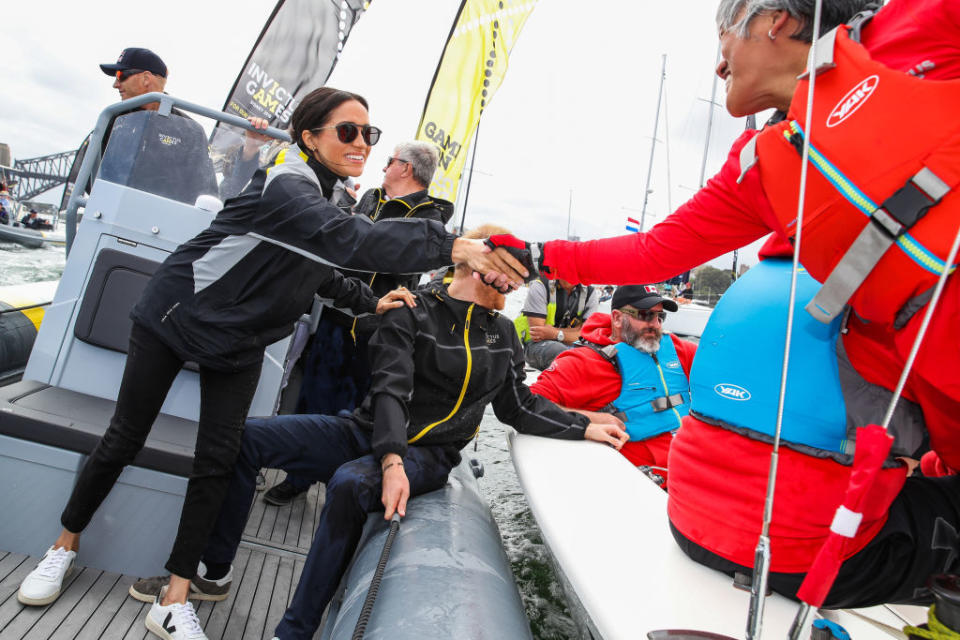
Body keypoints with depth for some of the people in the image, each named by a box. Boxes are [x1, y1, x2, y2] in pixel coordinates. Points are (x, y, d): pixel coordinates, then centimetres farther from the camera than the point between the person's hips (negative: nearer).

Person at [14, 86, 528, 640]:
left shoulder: (325, 194, 3)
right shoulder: (285, 186, -26)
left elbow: (324, 273, 13)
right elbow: (351, 240, -43)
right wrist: (454, 247, -46)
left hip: (239, 344, 7)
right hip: (176, 319, -7)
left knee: (218, 460, 0)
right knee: (125, 438, 6)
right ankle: (65, 547, 32)